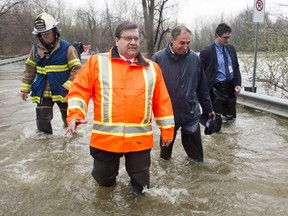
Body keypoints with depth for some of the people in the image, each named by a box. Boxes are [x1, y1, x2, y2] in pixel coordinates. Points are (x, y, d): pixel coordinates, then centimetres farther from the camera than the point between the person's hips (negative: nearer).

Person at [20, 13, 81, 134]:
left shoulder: (66, 48, -11)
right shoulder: (36, 48, 2)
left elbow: (76, 68, -11)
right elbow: (30, 69, 10)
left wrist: (68, 86, -18)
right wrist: (25, 87, 8)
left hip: (63, 92, -3)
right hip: (43, 93, 3)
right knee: (42, 122, 2)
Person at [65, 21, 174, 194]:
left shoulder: (152, 68, 8)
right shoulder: (97, 62, 1)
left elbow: (162, 101, 10)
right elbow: (80, 89, -1)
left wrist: (167, 129, 10)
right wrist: (75, 115, -17)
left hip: (140, 140, 1)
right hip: (105, 137, -1)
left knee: (141, 186, 13)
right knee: (104, 180, 17)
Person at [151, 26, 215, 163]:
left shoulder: (194, 58, -3)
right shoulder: (158, 59, -12)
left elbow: (202, 87, 5)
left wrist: (208, 109, 11)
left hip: (191, 114, 2)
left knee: (196, 153, 13)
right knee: (166, 145, 20)